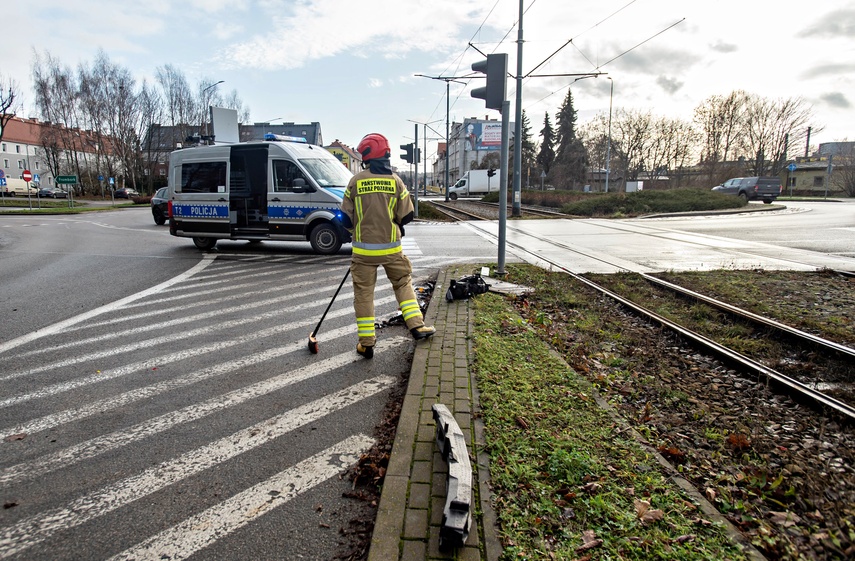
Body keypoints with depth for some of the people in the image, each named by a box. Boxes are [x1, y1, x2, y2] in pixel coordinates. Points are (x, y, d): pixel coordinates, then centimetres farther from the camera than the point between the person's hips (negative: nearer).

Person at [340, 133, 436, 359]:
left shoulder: (355, 181, -5)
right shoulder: (396, 181, -3)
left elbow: (346, 218, 0)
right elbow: (406, 216, -1)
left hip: (363, 249, 0)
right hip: (391, 248, 1)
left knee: (363, 292, 7)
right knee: (403, 283, 19)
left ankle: (366, 343, 11)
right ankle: (416, 325, 13)